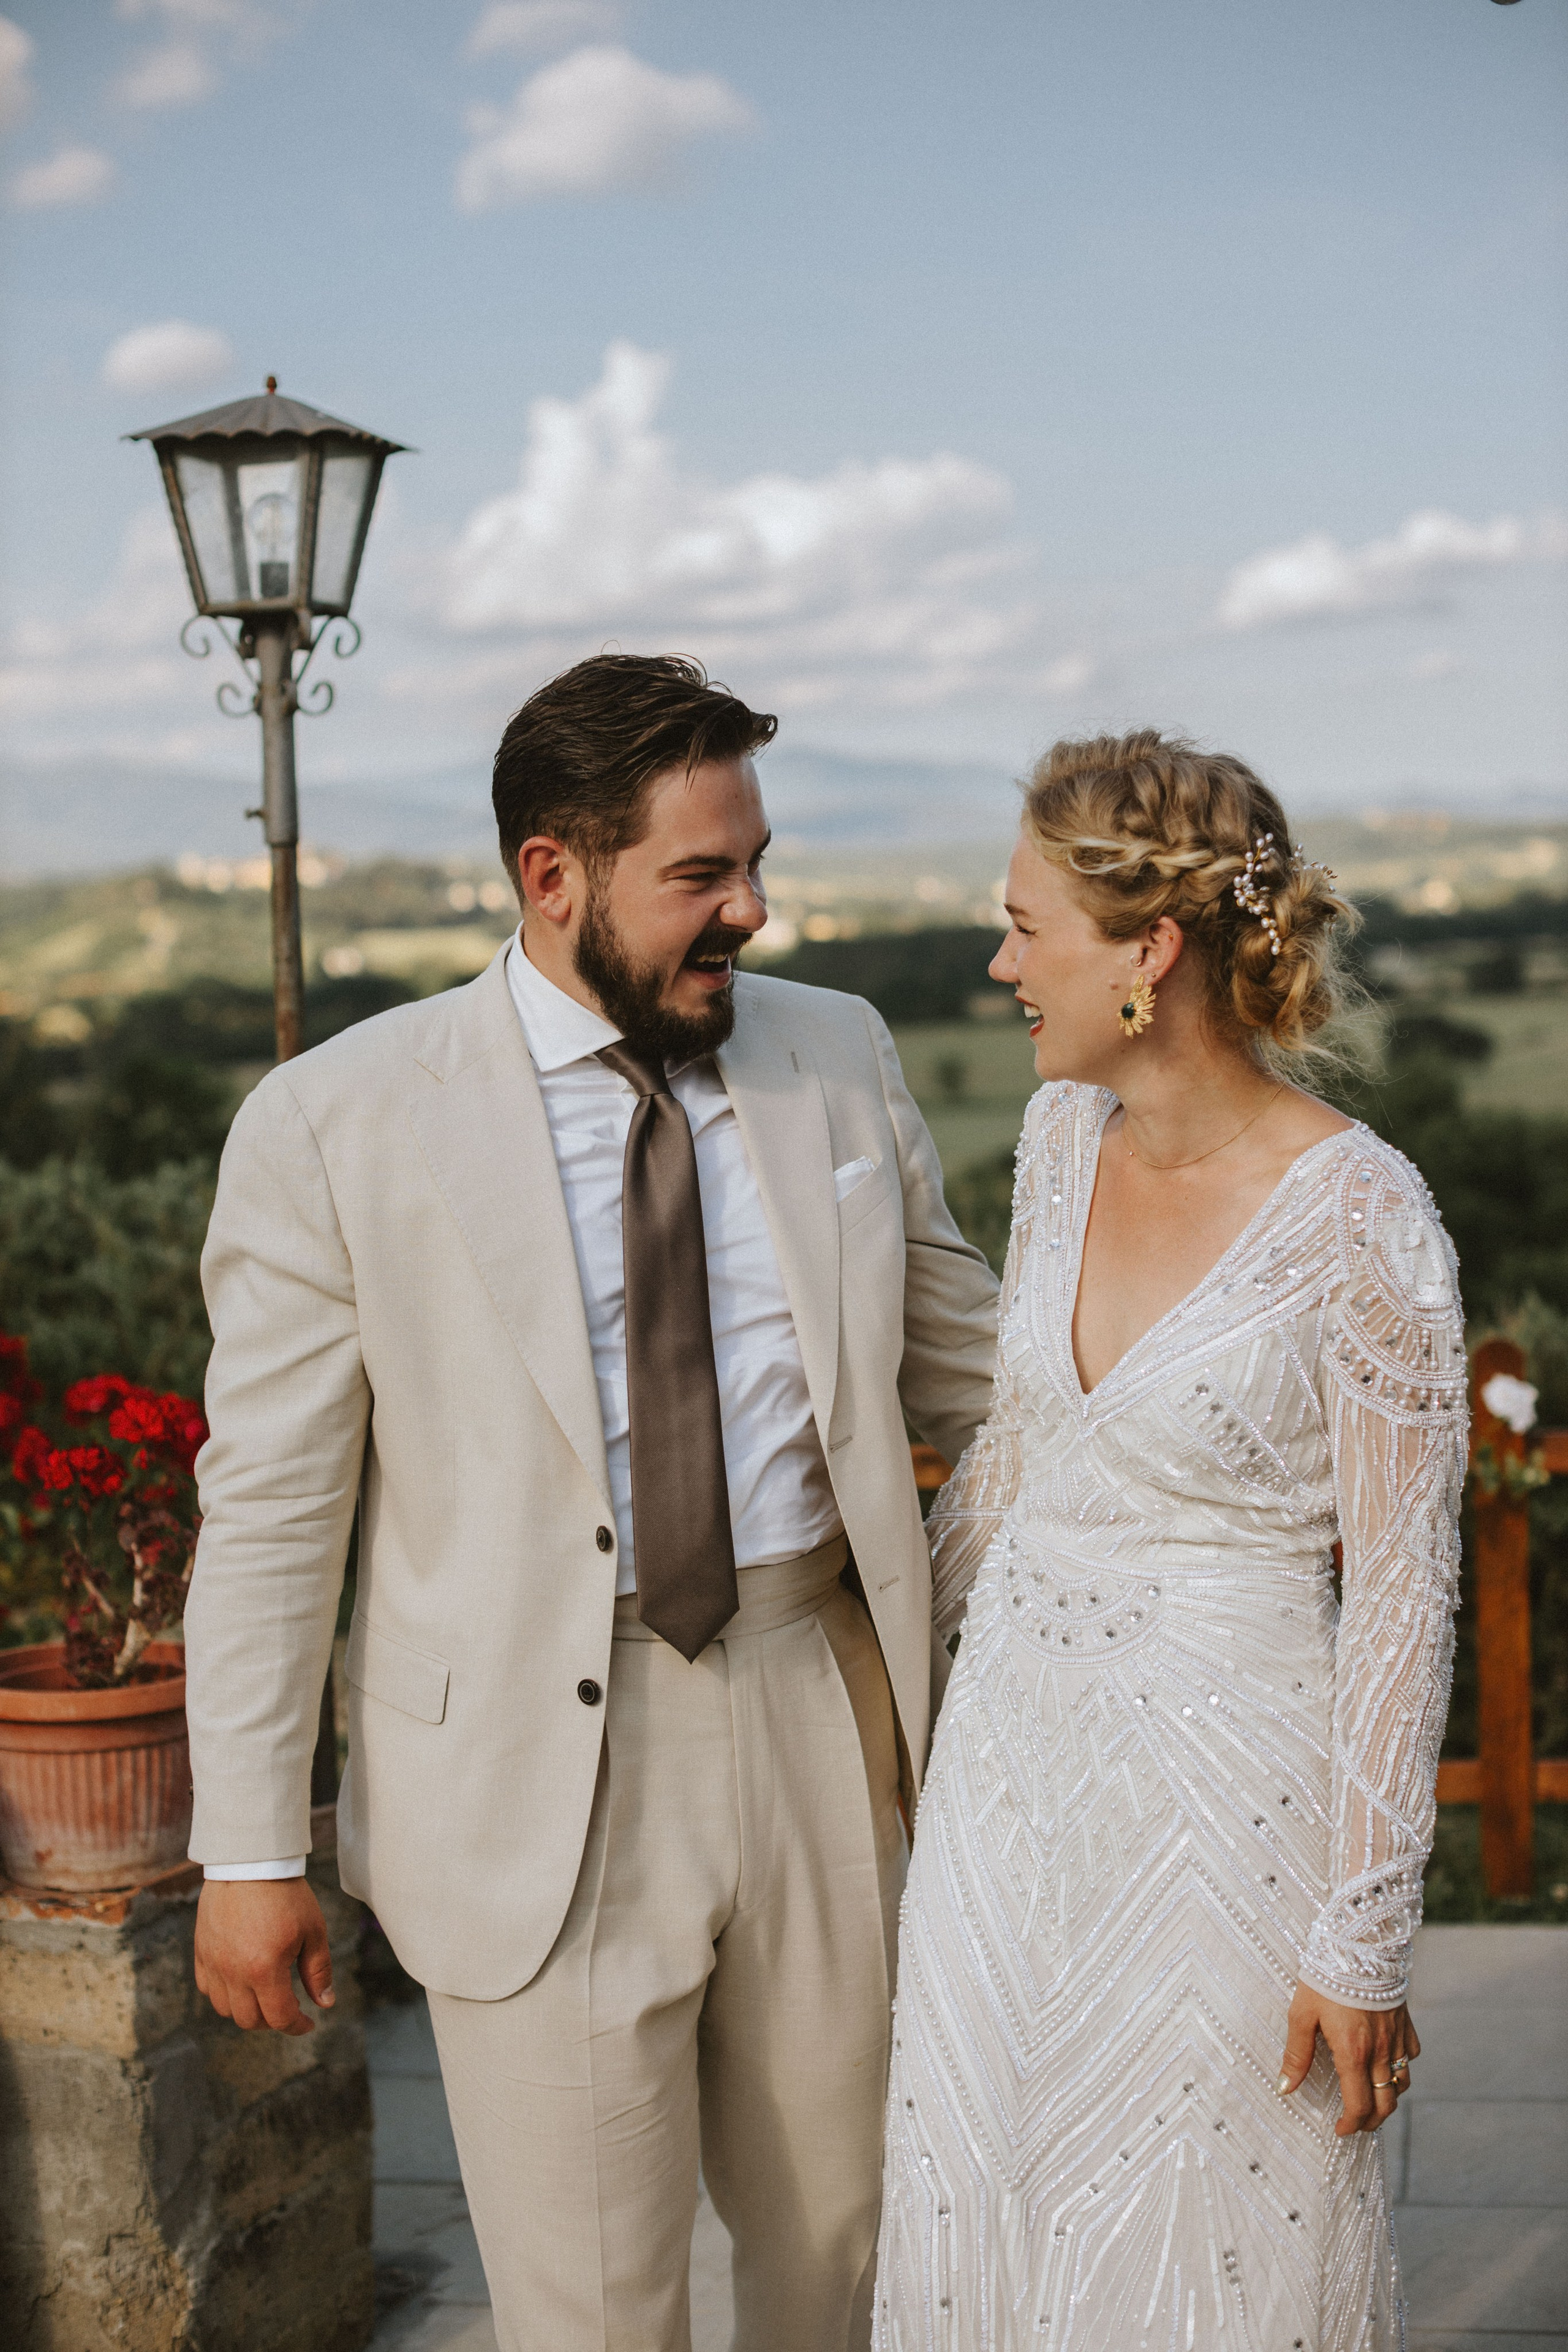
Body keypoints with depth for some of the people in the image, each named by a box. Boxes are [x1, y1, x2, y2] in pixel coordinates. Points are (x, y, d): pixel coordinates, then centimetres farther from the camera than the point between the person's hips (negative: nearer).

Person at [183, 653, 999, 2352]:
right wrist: (248, 1849, -5)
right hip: (538, 1775, -3)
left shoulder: (839, 1061, 3)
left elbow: (966, 1360, 14)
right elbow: (270, 1509, -5)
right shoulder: (334, 1127, -9)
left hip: (823, 1717, 4)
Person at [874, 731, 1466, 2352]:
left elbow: (1402, 1595, -15)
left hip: (1223, 1793, -6)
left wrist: (1365, 1941, -12)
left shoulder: (1361, 1222, -20)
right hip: (1012, 1749, 6)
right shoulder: (1066, 1134, 0)